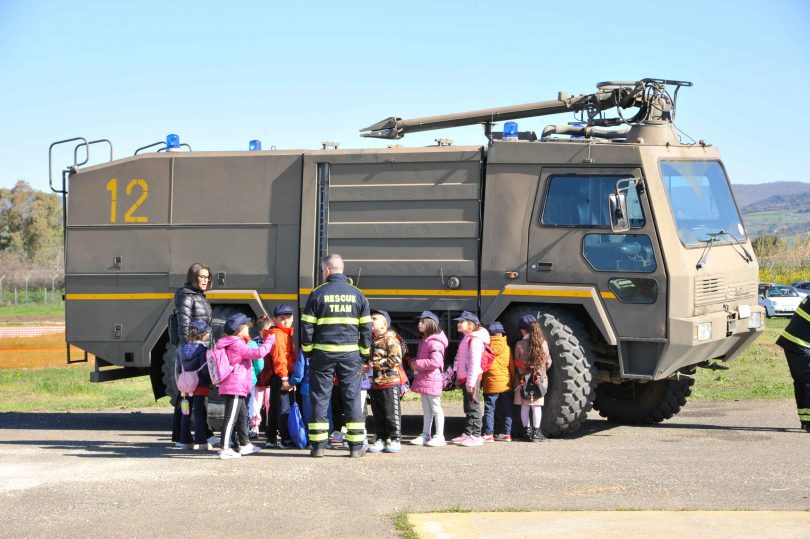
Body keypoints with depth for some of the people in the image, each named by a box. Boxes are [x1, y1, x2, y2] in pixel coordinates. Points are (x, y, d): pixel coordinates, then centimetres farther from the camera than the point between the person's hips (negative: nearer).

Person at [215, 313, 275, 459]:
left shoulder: (235, 344, 16)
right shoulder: (237, 345, -14)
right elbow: (258, 353, -21)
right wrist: (269, 340, -9)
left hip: (237, 388, 11)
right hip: (235, 388, -11)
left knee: (242, 415, 22)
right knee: (231, 418, -12)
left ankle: (244, 444, 33)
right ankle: (225, 449, -15)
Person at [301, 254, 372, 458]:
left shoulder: (318, 294, -3)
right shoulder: (357, 295, 5)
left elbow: (307, 326, -2)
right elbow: (366, 327, 7)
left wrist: (307, 350, 8)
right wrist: (364, 354, 14)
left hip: (323, 353, -2)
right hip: (350, 354, 2)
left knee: (320, 398, 5)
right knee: (352, 398, 6)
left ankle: (318, 445, 4)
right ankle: (356, 446, 5)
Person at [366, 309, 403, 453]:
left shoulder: (391, 339, -10)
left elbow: (395, 359, -19)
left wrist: (374, 365, -18)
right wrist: (365, 366, 5)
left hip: (390, 383, -8)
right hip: (375, 383, 8)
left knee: (391, 413, -2)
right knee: (378, 414, 10)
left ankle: (395, 440, 3)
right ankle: (381, 439, 17)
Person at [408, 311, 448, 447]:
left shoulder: (435, 343, -17)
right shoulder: (423, 341, 15)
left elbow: (435, 362, -27)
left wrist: (418, 364, -18)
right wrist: (414, 362, 8)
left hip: (432, 379, -10)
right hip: (423, 379, 10)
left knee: (436, 408, -3)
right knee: (426, 409, 14)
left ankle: (439, 437, 1)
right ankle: (425, 435, 20)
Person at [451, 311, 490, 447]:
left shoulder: (474, 339, -14)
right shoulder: (467, 338, 18)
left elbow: (474, 361, -21)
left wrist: (471, 381, -24)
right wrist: (459, 378, 24)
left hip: (472, 379, -10)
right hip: (465, 378, 10)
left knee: (473, 407, -7)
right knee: (468, 408, 14)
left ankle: (476, 436, -6)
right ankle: (468, 434, 20)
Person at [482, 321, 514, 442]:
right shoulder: (506, 348, -2)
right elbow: (512, 366, 5)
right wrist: (512, 381, 17)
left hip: (491, 385, -3)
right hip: (506, 384, 3)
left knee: (489, 409, 2)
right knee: (506, 410, 10)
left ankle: (488, 434, -3)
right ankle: (507, 433, 12)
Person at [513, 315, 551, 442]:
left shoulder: (519, 344, -7)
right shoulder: (542, 343, -4)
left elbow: (517, 363, 2)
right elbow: (548, 362, 5)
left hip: (523, 378, 0)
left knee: (525, 405, 6)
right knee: (537, 405, 3)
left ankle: (527, 431, 8)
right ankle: (536, 432, 2)